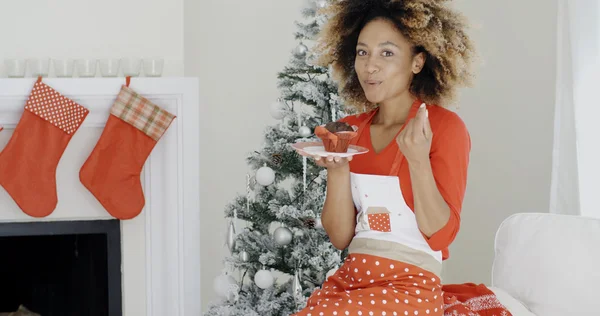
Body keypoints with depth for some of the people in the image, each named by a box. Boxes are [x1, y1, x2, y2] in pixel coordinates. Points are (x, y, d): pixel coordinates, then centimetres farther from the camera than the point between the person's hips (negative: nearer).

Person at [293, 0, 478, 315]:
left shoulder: (446, 126, -7)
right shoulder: (349, 130, 7)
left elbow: (440, 235, -10)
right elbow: (340, 237, 6)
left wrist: (418, 159, -22)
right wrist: (337, 169, -9)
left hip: (411, 288, -5)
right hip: (349, 278, 5)